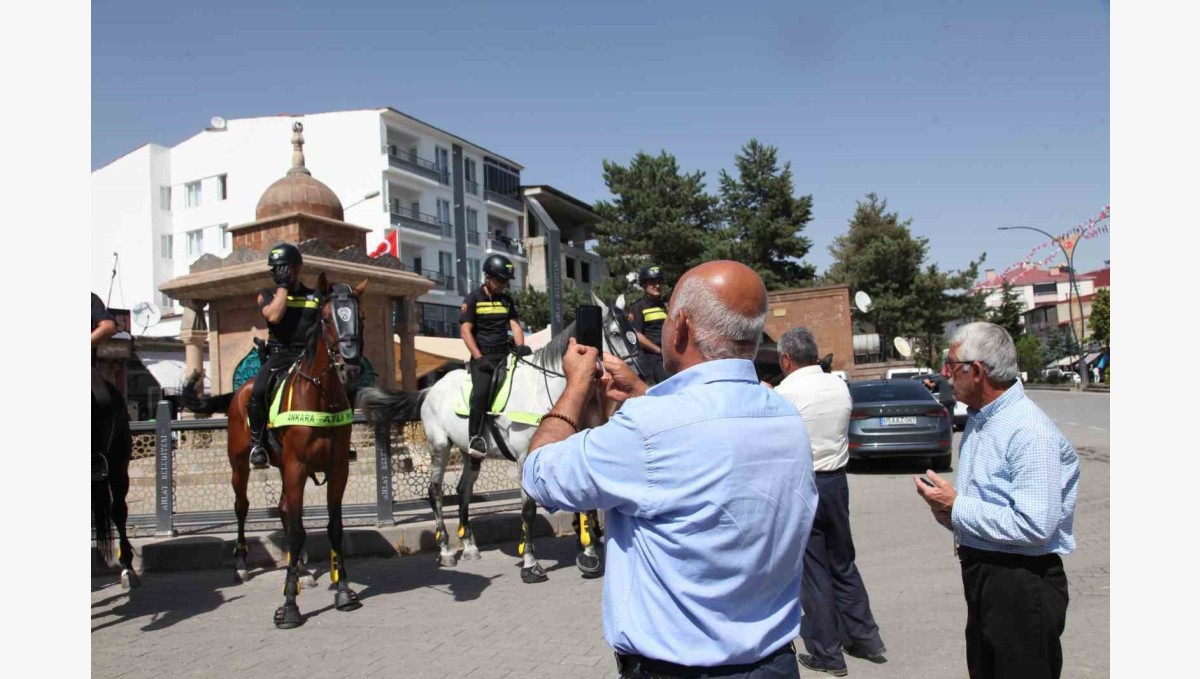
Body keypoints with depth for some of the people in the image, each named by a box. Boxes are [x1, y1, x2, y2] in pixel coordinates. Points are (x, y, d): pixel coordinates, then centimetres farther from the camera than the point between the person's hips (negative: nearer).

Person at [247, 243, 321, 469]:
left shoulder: (315, 297, 17)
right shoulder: (267, 294, 14)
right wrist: (282, 286, -4)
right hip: (278, 355, -1)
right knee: (257, 392, -28)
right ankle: (257, 442, -6)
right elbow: (273, 316, -9)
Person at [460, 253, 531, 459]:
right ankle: (475, 437, -15)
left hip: (504, 355, 5)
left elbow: (515, 325, 11)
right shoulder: (473, 299, 0)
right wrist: (479, 358, -16)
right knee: (481, 391, -28)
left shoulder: (507, 300, 14)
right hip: (482, 356, -5)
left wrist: (521, 346, -11)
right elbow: (465, 331, -6)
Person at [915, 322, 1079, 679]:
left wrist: (955, 507, -20)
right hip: (980, 571, 9)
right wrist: (948, 511, 0)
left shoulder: (1031, 434, -21)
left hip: (1021, 581, -9)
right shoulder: (978, 418, 10)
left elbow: (1034, 526, -28)